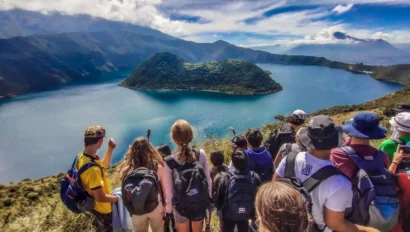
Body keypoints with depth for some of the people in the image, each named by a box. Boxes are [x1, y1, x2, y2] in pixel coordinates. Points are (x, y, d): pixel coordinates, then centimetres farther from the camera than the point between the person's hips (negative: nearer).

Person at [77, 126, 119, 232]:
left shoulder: (82, 157, -12)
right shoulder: (92, 168, -41)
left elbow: (103, 166, 5)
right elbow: (100, 197, -33)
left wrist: (110, 150, -6)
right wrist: (118, 198, -16)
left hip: (93, 204, 8)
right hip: (103, 209, -8)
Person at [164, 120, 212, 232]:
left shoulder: (169, 162, -24)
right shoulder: (201, 154, -20)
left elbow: (169, 190, -13)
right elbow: (208, 180, -8)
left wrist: (168, 209, 4)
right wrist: (209, 197, 10)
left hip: (181, 207, -1)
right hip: (200, 203, 2)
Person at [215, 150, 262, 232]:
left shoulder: (227, 178, -26)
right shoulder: (255, 177, -21)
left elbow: (219, 196, -14)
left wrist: (219, 208, 6)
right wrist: (255, 211, 8)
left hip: (229, 214, -1)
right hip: (246, 214, 2)